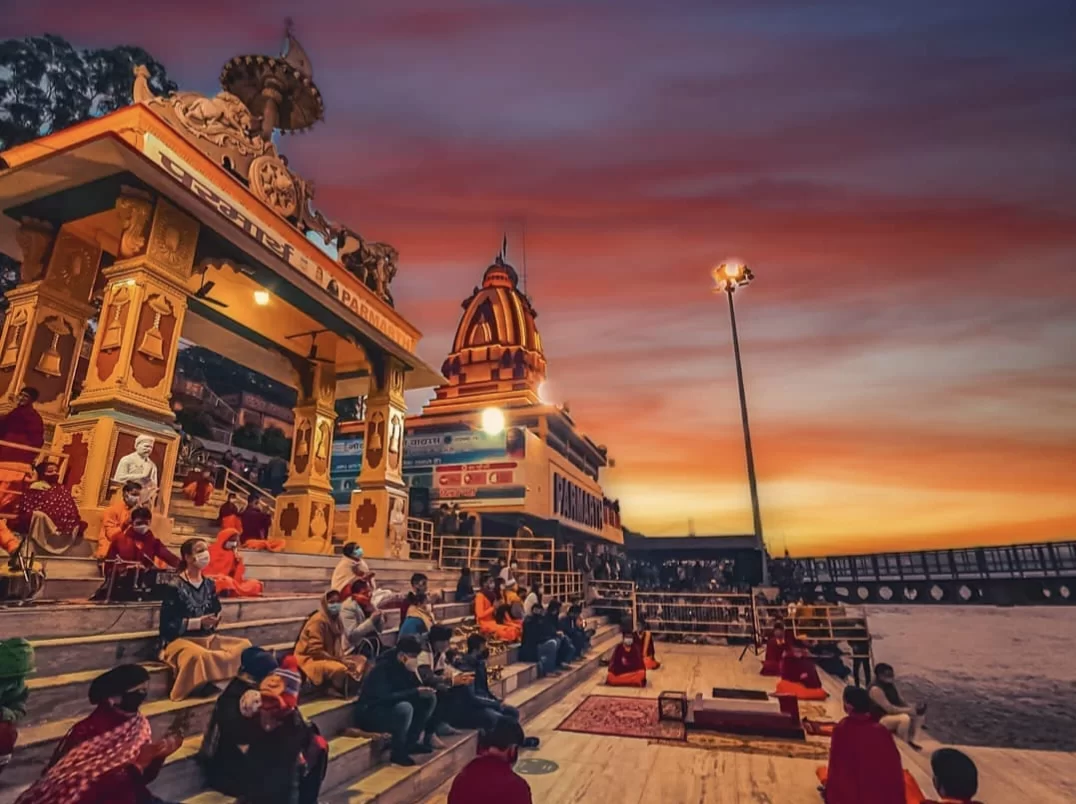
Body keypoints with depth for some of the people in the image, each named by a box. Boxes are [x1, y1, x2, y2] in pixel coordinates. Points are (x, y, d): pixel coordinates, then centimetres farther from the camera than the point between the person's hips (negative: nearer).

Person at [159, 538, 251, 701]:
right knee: (198, 655, -40)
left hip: (208, 638, 7)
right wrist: (199, 622, -18)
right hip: (180, 640, -6)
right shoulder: (175, 586, -8)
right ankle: (202, 685, -14)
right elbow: (167, 624, -11)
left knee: (244, 645, -14)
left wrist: (214, 621, -7)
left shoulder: (209, 584, 10)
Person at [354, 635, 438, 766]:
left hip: (393, 707, 8)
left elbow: (413, 687, 2)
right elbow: (385, 698, -34)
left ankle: (410, 742, 5)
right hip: (369, 713, -8)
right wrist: (416, 692, -32)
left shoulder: (403, 666, -3)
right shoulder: (382, 668, -26)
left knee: (429, 698, -3)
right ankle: (398, 753, -13)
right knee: (405, 708, -35)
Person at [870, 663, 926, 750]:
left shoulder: (891, 684, 5)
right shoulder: (875, 689, -26)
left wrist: (913, 708, -9)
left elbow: (900, 701, 10)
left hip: (893, 713, 10)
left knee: (919, 713, 7)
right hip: (879, 719, -10)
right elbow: (889, 708, -27)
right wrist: (909, 710, -24)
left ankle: (910, 741, 15)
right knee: (905, 718, -34)